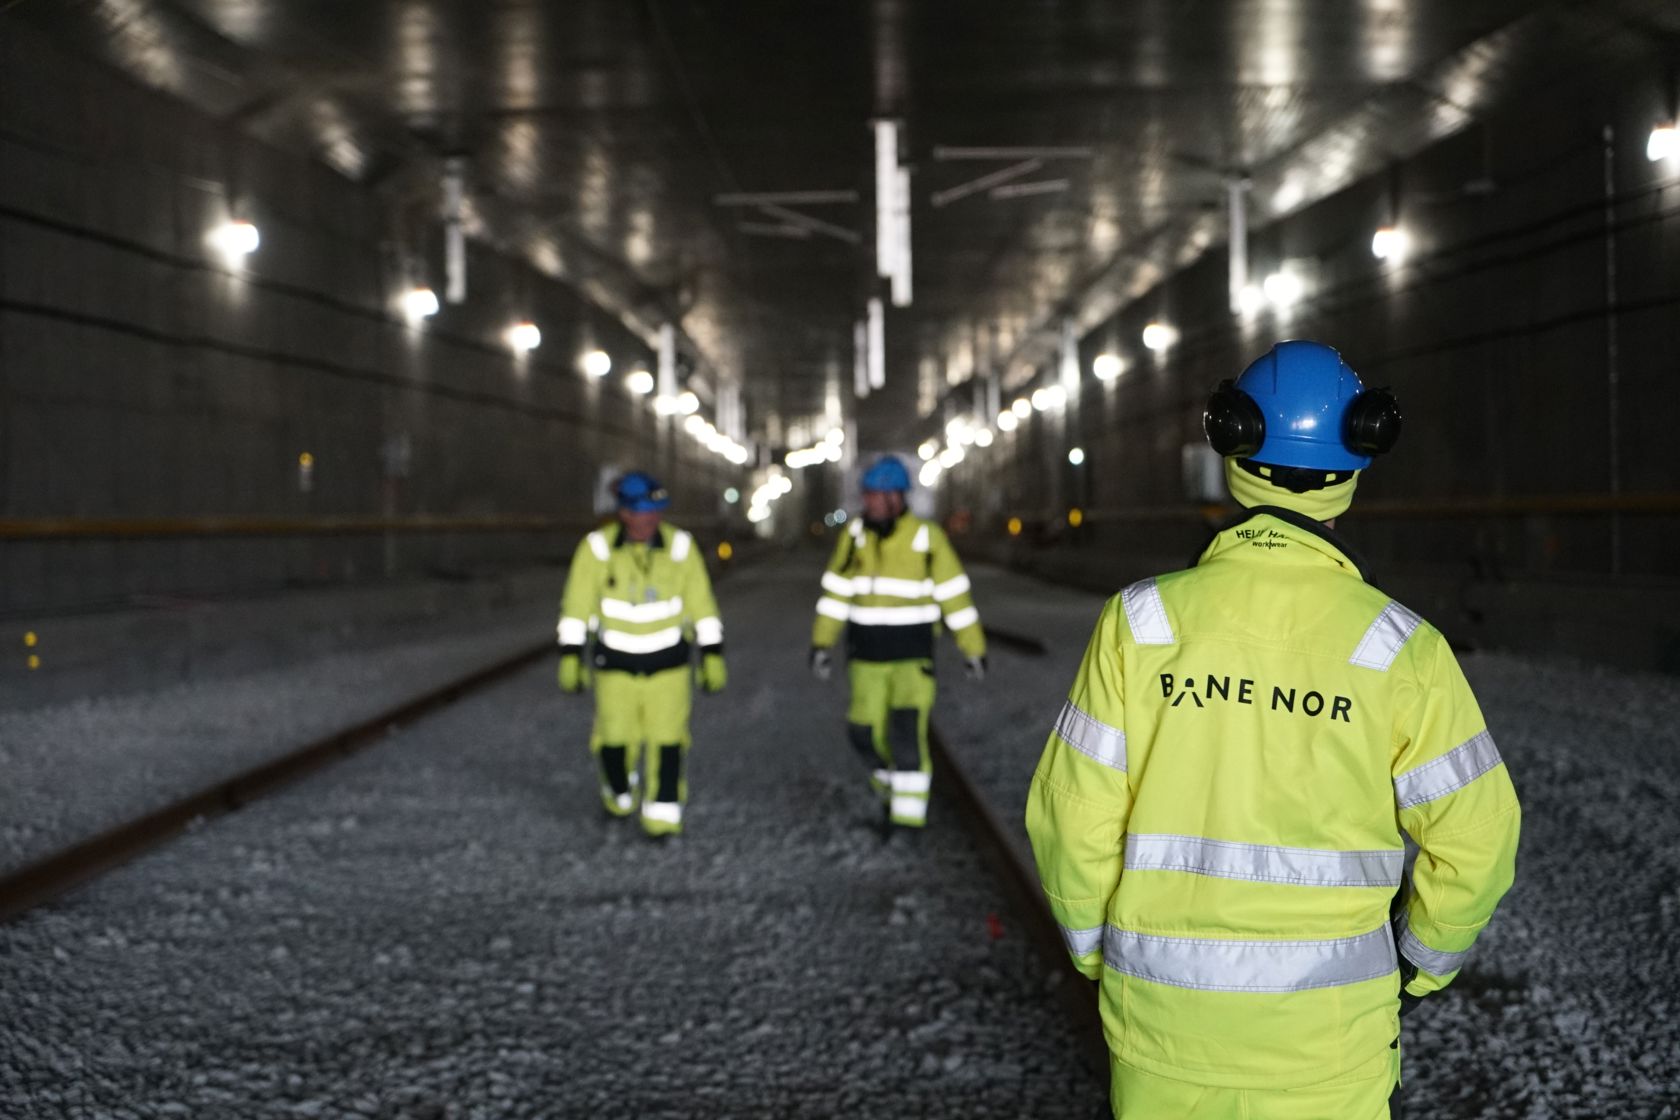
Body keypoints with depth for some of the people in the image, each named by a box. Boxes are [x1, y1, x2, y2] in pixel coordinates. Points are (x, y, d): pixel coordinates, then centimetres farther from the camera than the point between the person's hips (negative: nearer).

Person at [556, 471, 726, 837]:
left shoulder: (680, 546, -10)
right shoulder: (598, 548, -13)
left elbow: (702, 606, -2)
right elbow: (576, 606, -5)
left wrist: (713, 657, -2)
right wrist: (570, 658, -7)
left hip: (668, 662, 0)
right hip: (615, 662, 0)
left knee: (667, 739, -6)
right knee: (615, 739, 2)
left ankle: (663, 813, 3)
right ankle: (619, 791, 31)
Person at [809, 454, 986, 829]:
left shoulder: (926, 537, -12)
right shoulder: (855, 534, -2)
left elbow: (954, 595, -5)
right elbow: (837, 589, 6)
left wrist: (973, 648, -1)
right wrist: (822, 642, 4)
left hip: (913, 655, -4)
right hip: (866, 655, 4)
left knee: (907, 732, -16)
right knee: (867, 732, 5)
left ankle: (909, 814, -10)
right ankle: (891, 789, 33)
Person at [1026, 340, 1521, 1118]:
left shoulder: (1139, 622, -10)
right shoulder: (1396, 645, -11)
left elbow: (1074, 814, -7)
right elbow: (1471, 836, -6)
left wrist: (1098, 951, 11)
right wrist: (1421, 964, 12)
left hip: (1164, 1005, 1)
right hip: (1324, 1025, -1)